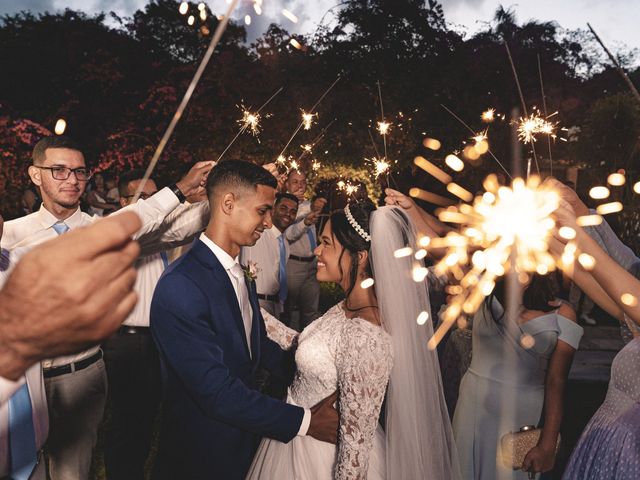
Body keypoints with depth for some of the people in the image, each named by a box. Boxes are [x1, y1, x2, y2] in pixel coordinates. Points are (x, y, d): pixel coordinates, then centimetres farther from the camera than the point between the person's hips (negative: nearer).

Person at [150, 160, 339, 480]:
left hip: (244, 439, 8)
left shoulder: (240, 274, 0)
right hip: (201, 454, -8)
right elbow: (217, 393, -28)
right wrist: (304, 421, -22)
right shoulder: (180, 288, -28)